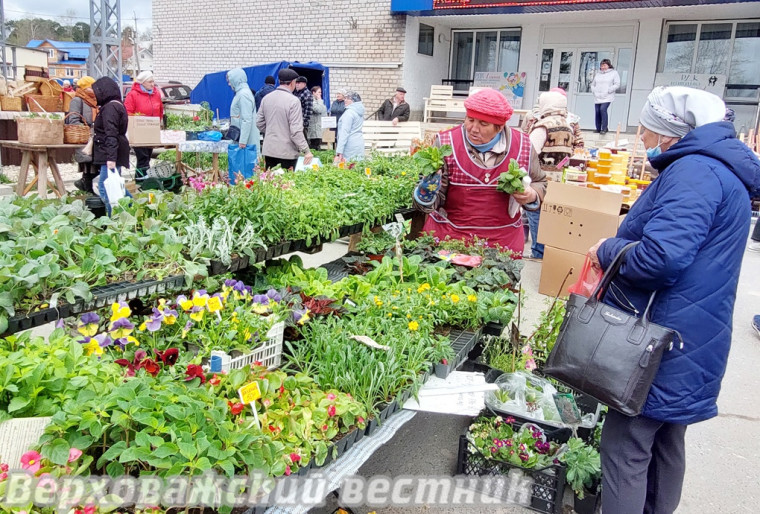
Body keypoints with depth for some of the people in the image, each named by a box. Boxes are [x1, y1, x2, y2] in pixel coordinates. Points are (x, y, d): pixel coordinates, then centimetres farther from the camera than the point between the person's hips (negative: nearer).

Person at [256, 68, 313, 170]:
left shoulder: (266, 98, 6)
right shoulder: (293, 101, -14)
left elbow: (259, 123, 11)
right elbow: (296, 130, -19)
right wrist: (306, 150, -15)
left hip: (269, 150, 6)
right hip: (287, 152, -6)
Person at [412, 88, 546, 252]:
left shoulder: (522, 145, -3)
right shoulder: (446, 143, -10)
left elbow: (540, 182, 13)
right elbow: (436, 200, -9)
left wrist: (532, 196, -8)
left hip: (504, 241, 2)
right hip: (449, 237, -2)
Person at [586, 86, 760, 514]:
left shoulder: (694, 173, -20)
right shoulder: (719, 168, 14)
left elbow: (661, 257, -31)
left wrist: (607, 250, -14)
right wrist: (619, 248, 10)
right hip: (689, 344, 11)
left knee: (626, 450, 0)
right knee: (665, 444, 23)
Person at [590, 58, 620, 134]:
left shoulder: (614, 73, 3)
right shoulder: (597, 74, 17)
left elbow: (617, 84, -4)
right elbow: (593, 84, 23)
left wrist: (608, 91, -12)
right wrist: (594, 91, 4)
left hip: (607, 97, -5)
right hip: (597, 97, 5)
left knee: (603, 109, -23)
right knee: (597, 112, -1)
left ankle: (604, 128, -15)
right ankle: (598, 129, 11)